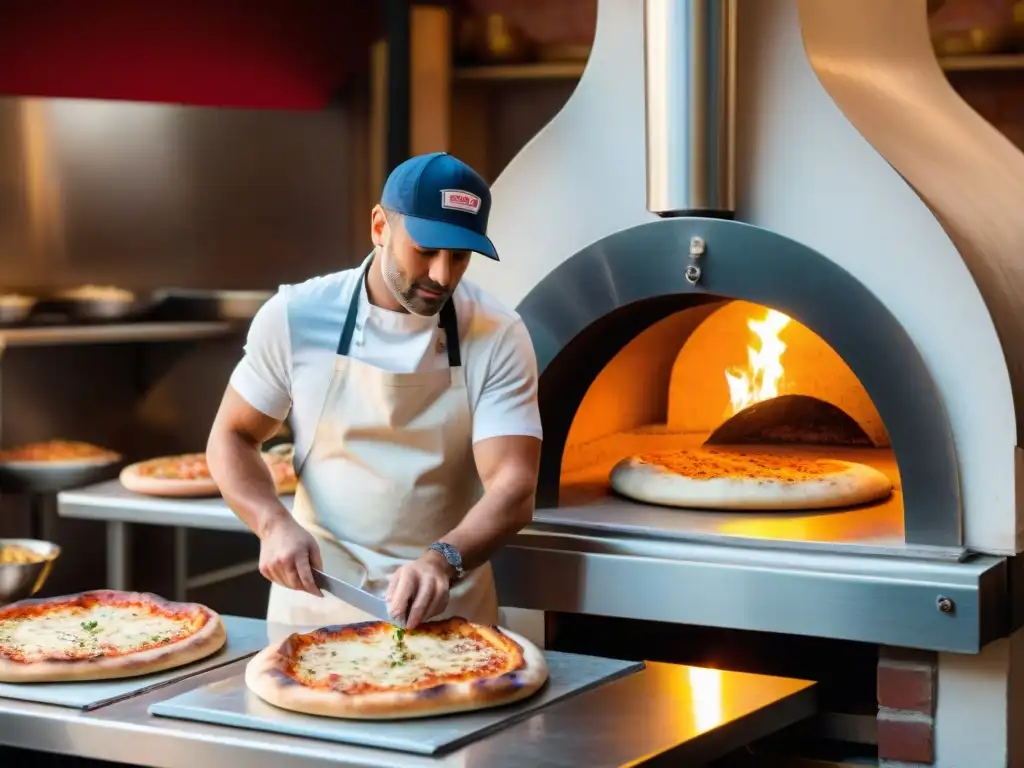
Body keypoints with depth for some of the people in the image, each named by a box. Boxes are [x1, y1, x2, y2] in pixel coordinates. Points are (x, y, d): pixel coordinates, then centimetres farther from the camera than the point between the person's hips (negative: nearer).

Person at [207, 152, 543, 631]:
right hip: (315, 600, 1)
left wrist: (443, 560, -31)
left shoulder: (499, 338, -8)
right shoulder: (295, 317, -5)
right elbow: (232, 437, 5)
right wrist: (275, 525, -13)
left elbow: (514, 488, -13)